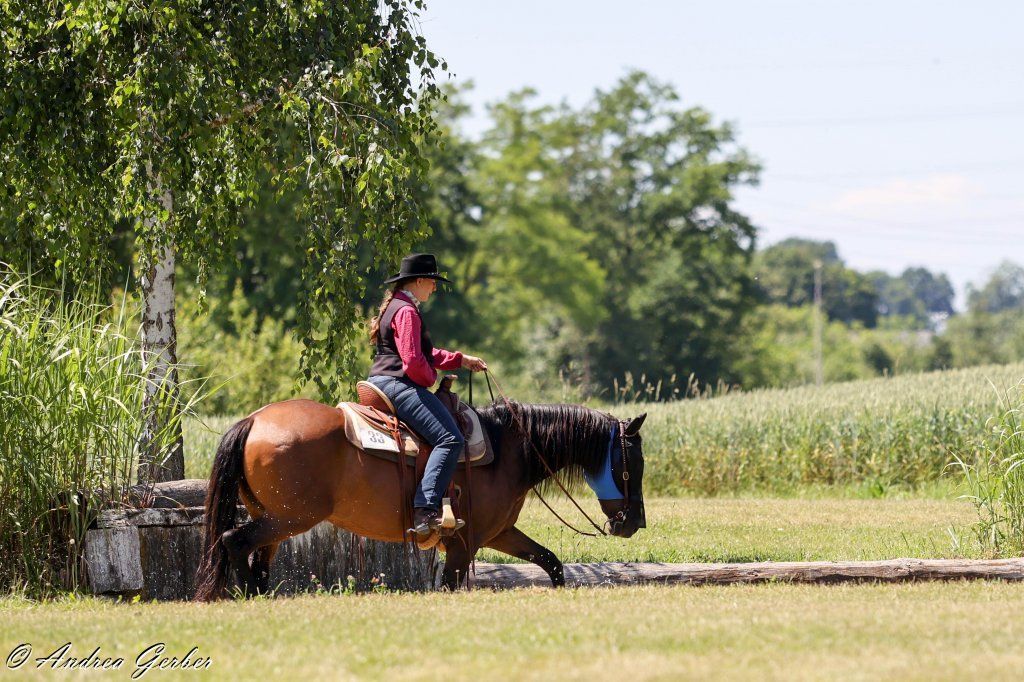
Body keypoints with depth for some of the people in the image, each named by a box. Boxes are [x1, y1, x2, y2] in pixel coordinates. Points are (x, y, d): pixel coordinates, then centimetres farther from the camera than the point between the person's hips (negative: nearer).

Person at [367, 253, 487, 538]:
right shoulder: (406, 311, -12)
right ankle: (425, 510, -36)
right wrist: (430, 379, -3)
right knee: (450, 439, -23)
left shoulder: (394, 306, 22)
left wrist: (461, 360, 26)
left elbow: (426, 353, 29)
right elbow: (413, 359, -21)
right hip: (399, 384, -12)